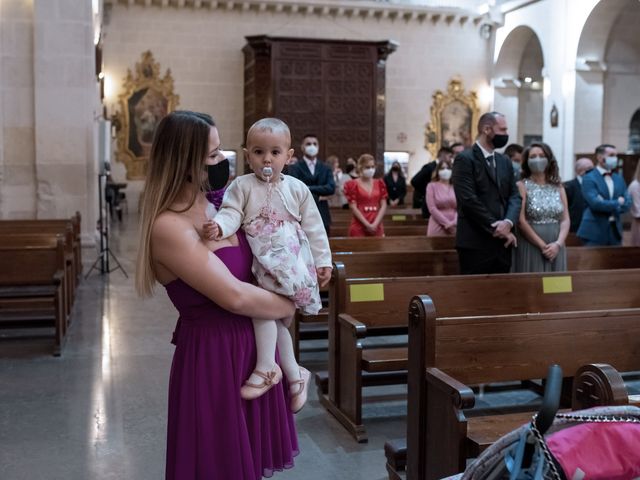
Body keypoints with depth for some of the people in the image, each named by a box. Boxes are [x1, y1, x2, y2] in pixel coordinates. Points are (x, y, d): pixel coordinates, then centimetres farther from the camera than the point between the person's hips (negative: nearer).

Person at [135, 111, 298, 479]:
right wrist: (287, 307, -10)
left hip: (252, 341, 8)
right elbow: (234, 296, -27)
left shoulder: (214, 204, 3)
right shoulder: (169, 227, -23)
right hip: (213, 351, -8)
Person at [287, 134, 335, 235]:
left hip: (322, 216, 4)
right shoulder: (294, 168, 0)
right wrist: (318, 197, -10)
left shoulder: (326, 168, 12)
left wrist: (309, 189, -10)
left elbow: (331, 188, -4)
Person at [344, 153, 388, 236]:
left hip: (377, 228, 4)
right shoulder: (353, 185, 0)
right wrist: (367, 225, -13)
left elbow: (383, 206, 6)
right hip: (359, 227, -4)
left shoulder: (379, 184, 12)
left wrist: (375, 224, -8)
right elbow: (353, 208, -6)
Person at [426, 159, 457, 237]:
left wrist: (454, 223, -13)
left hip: (454, 228, 2)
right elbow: (432, 208, -4)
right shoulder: (432, 186, 4)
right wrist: (446, 223, -12)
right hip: (437, 229, -2)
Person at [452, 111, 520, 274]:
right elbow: (469, 200, -15)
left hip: (502, 242, 7)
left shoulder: (505, 162, 17)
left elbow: (514, 196, 10)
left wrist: (508, 222, -11)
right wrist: (495, 228, -13)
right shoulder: (465, 159, -6)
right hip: (476, 243, -7)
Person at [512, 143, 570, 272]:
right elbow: (521, 221, -10)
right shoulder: (522, 186, -2)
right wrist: (542, 245, -14)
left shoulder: (558, 187, 11)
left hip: (555, 247, 4)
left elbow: (566, 219, 5)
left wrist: (558, 243, -11)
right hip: (531, 246, -4)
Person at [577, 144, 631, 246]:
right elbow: (595, 203, -18)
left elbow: (627, 202, 9)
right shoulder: (589, 178, -7)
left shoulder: (619, 178, 15)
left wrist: (613, 209, -11)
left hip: (615, 230, 6)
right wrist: (617, 203, -6)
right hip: (595, 231, -6)